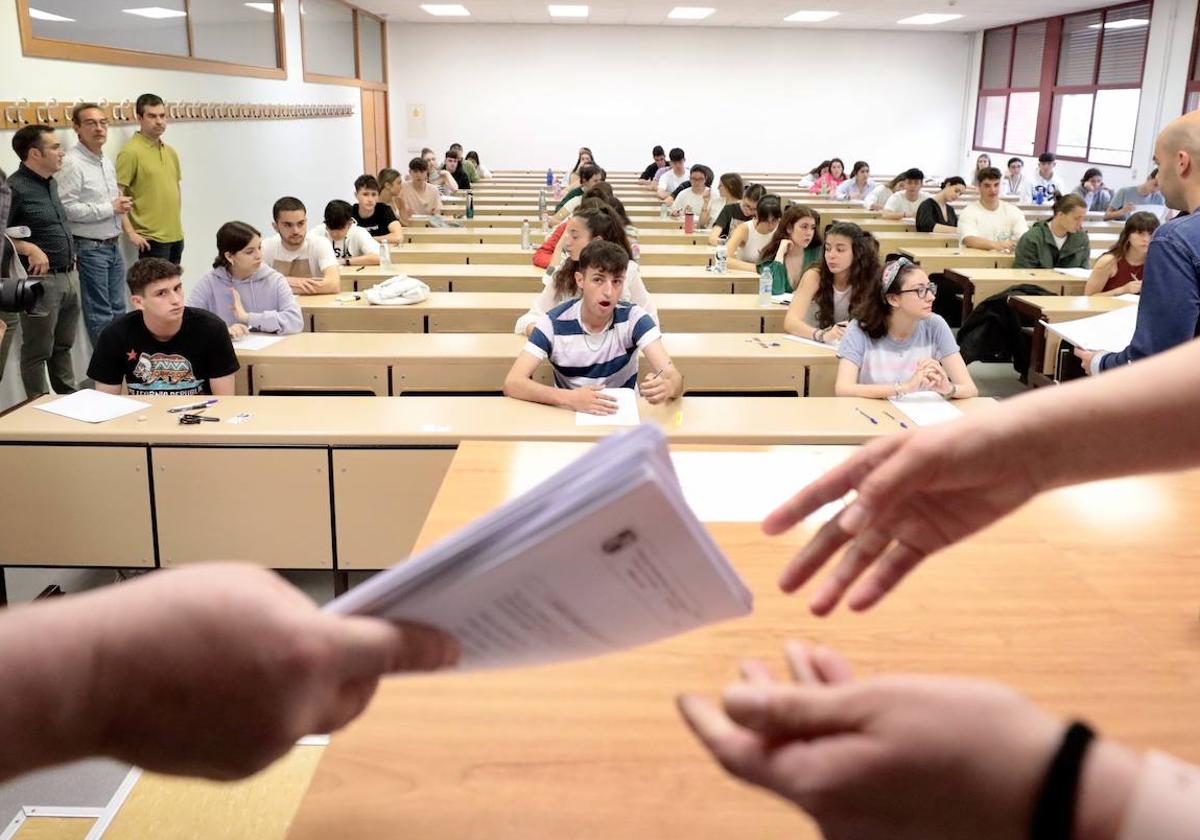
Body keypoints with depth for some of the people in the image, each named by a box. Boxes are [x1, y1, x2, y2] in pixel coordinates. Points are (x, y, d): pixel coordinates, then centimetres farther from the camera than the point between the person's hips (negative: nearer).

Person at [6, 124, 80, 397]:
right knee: (38, 351, 4)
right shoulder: (14, 188, -15)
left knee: (64, 344, 20)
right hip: (41, 280, -8)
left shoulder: (50, 182, 11)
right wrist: (29, 249, -25)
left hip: (69, 276, 8)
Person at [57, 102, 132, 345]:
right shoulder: (72, 163, -15)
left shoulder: (107, 162, 13)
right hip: (90, 248, -8)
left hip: (113, 245, 8)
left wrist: (121, 204, 3)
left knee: (118, 308, 14)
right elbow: (66, 207, -23)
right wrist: (110, 208, -17)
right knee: (100, 314, 0)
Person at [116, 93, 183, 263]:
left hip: (176, 236, 7)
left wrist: (177, 222, 17)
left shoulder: (170, 152, 13)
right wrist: (130, 232, -18)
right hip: (151, 239, -7)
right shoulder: (131, 151, -10)